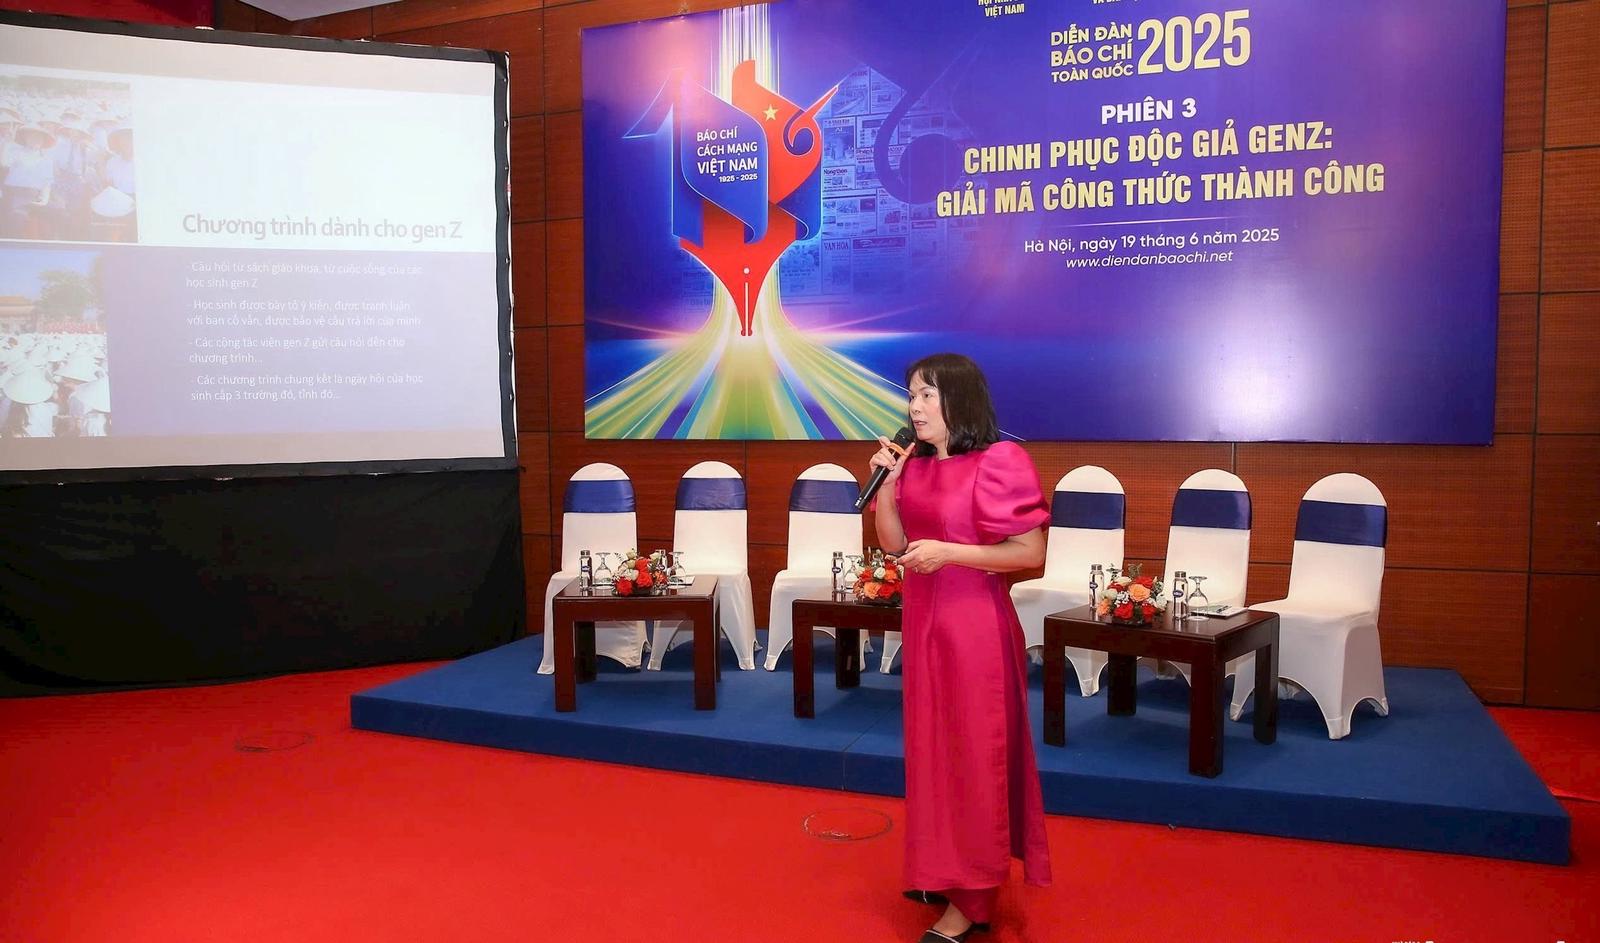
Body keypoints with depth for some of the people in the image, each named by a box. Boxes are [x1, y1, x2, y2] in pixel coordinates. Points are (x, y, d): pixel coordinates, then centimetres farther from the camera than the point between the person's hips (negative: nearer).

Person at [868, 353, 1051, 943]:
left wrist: (948, 551, -22)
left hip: (975, 623, -8)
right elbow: (893, 542, 8)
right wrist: (885, 480, -6)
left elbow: (1031, 552, -16)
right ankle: (942, 870, 33)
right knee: (933, 749, 16)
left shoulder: (999, 462, -15)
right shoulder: (917, 466, 7)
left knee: (975, 755, 1)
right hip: (922, 619, 8)